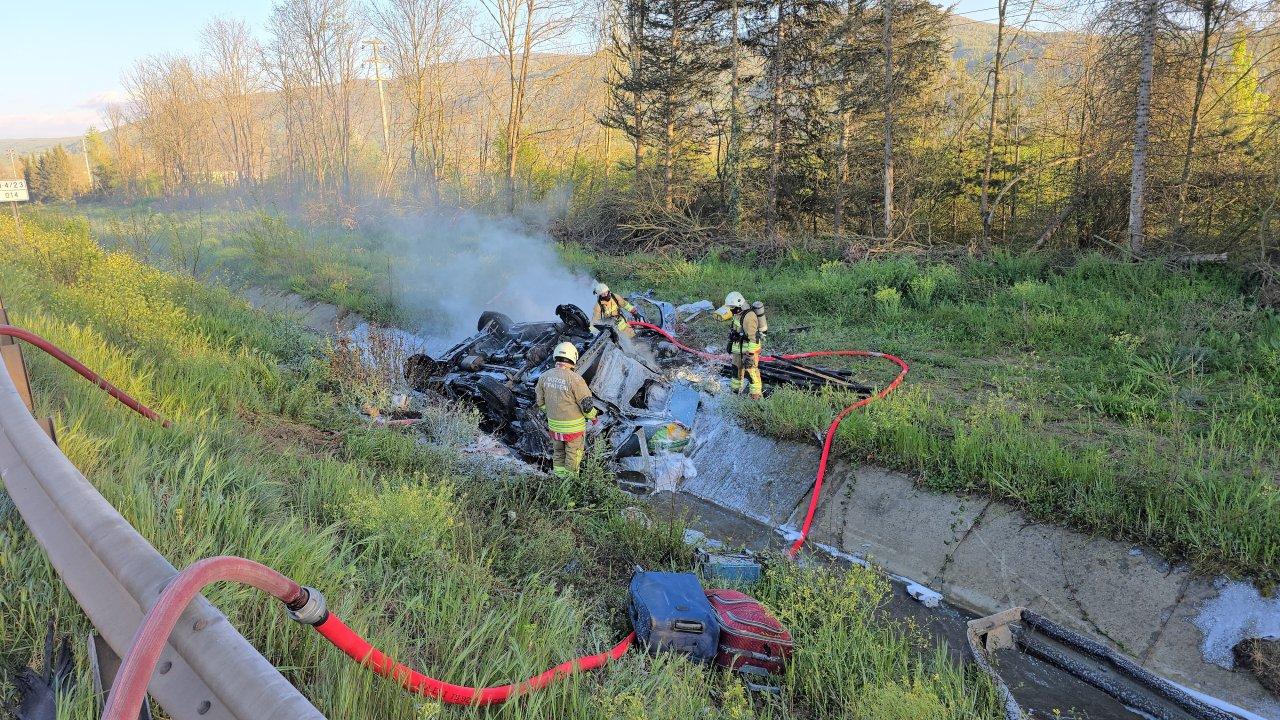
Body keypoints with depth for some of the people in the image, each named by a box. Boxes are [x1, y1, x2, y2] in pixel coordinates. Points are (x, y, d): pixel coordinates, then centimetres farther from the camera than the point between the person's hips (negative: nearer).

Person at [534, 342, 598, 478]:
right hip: (573, 426, -5)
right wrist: (592, 416, 2)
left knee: (558, 453, 24)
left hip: (554, 425, 5)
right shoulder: (575, 378, -25)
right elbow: (587, 404, -18)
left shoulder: (545, 376, -7)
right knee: (573, 456, 15)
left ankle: (559, 476, 36)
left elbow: (540, 400, 6)